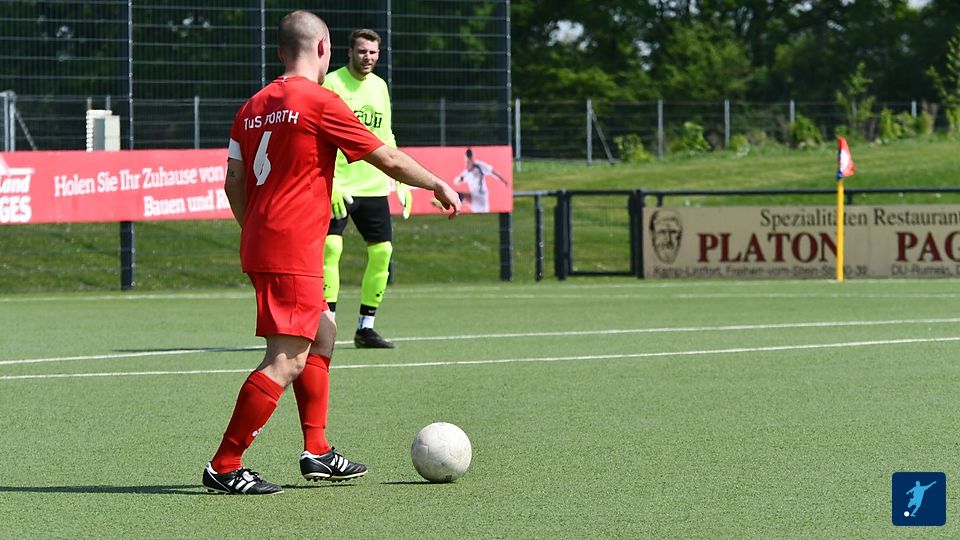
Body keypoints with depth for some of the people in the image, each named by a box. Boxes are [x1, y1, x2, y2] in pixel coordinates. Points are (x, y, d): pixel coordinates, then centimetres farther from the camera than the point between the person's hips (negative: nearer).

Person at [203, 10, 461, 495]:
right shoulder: (320, 102, -9)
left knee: (321, 333, 22)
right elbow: (389, 160, -4)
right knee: (287, 361, -10)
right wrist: (439, 186, 11)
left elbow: (233, 183, 12)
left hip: (261, 246, 9)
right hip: (294, 253, -9)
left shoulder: (253, 107, 12)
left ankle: (317, 451, 24)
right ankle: (224, 467, -14)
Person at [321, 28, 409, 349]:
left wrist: (400, 180, 16)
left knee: (381, 250, 3)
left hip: (374, 187, 6)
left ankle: (365, 328, 13)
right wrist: (329, 184, -20)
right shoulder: (332, 83, -6)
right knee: (331, 247, -18)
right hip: (338, 187, -6)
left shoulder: (379, 86, 13)